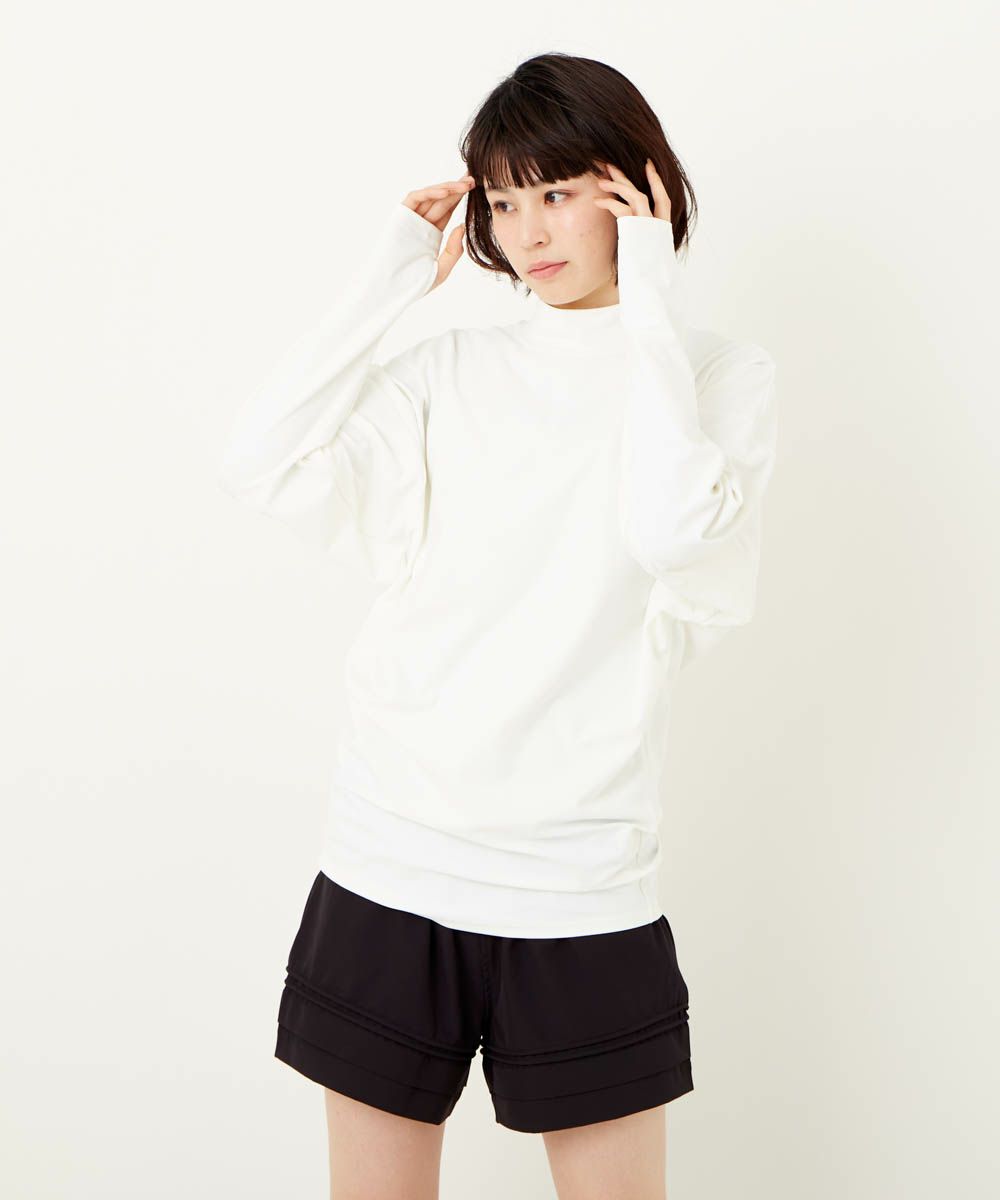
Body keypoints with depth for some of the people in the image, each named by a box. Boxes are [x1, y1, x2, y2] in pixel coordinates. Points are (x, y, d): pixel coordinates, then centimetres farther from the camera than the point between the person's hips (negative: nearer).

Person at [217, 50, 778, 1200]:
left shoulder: (720, 373, 2)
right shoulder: (452, 368, 9)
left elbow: (675, 529, -20)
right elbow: (264, 468, -5)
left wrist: (649, 299, -10)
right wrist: (392, 272, 0)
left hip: (580, 887, -2)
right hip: (386, 861, 3)